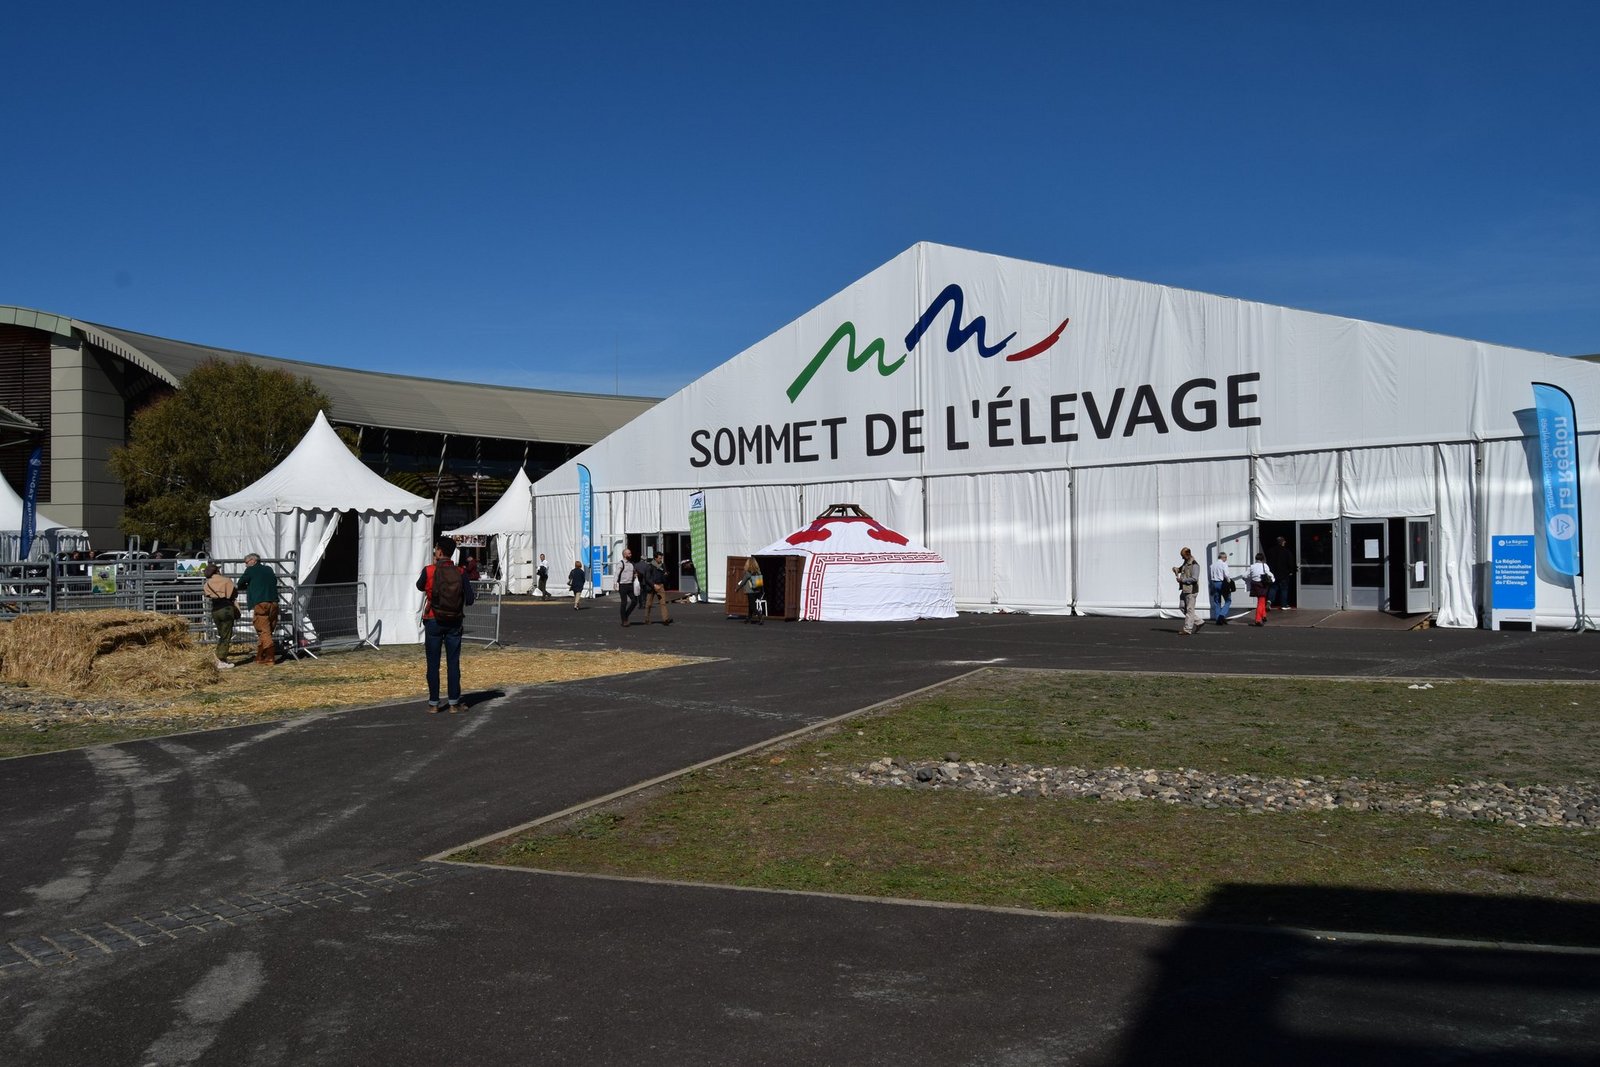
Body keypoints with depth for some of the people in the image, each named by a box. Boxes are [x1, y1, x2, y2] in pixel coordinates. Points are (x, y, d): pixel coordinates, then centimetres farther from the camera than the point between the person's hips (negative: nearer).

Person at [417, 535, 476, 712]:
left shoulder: (429, 571, -8)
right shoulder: (460, 573, -4)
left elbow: (419, 586, 13)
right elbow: (469, 599, -6)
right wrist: (475, 595, 17)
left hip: (433, 622, -1)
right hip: (454, 623, 1)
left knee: (433, 664, 6)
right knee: (453, 663, 6)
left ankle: (433, 704, 9)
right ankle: (454, 703, 8)